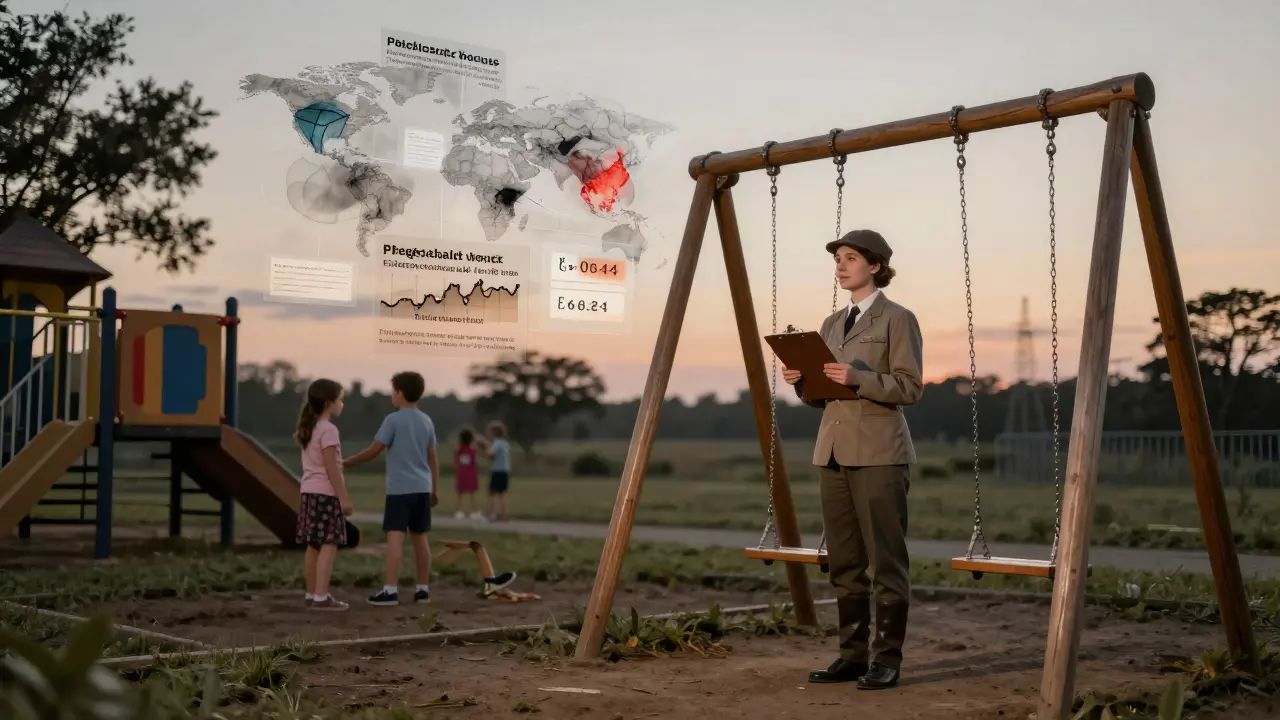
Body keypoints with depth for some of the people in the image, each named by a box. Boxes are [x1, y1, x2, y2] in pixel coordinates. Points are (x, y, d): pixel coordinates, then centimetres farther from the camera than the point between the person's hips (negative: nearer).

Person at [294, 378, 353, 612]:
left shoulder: (308, 429, 15)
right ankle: (321, 597, -12)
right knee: (329, 545, -8)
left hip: (309, 492, 9)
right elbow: (331, 468, -17)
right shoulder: (328, 429, -13)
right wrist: (343, 497, -15)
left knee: (313, 546, 11)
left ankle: (312, 595, 15)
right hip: (326, 493, -9)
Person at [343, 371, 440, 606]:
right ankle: (423, 589, 15)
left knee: (395, 537, -9)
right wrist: (434, 489, 21)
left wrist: (346, 463, 5)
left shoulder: (393, 420, -8)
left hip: (399, 489, -6)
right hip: (422, 488, 6)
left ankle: (391, 590, -14)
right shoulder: (427, 421, 10)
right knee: (419, 538, 11)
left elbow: (373, 451, -7)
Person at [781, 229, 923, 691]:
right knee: (844, 562, 8)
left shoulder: (897, 319, -4)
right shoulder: (832, 324, 17)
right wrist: (801, 382, -2)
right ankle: (852, 656, 14)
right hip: (833, 452, 7)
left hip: (878, 453, -7)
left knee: (886, 560, -3)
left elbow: (910, 388, -10)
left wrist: (858, 378, -22)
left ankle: (887, 660, 3)